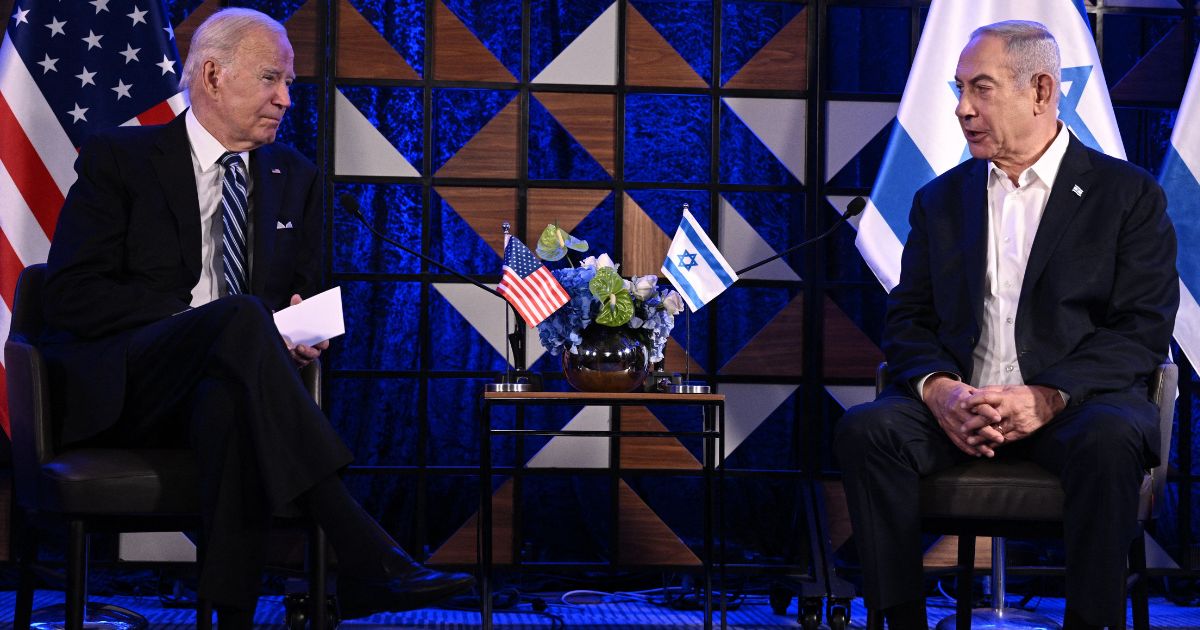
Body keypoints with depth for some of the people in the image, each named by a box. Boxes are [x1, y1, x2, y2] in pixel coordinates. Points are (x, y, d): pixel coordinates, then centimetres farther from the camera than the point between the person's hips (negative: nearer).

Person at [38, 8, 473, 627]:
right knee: (239, 317, -36)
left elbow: (304, 293, 21)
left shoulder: (294, 178, 19)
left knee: (228, 401, -38)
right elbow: (72, 297, -6)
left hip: (219, 381, 4)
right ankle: (363, 553, -45)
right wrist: (194, 319, -17)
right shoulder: (117, 158, 4)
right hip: (115, 388, -3)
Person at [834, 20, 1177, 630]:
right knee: (865, 430, -26)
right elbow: (907, 319, 11)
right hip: (959, 402, 3)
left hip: (1075, 402, -3)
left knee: (1109, 441, -37)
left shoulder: (1128, 195, 6)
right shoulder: (941, 200, 18)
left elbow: (1143, 327, -3)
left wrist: (1047, 398, -19)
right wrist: (939, 389, -12)